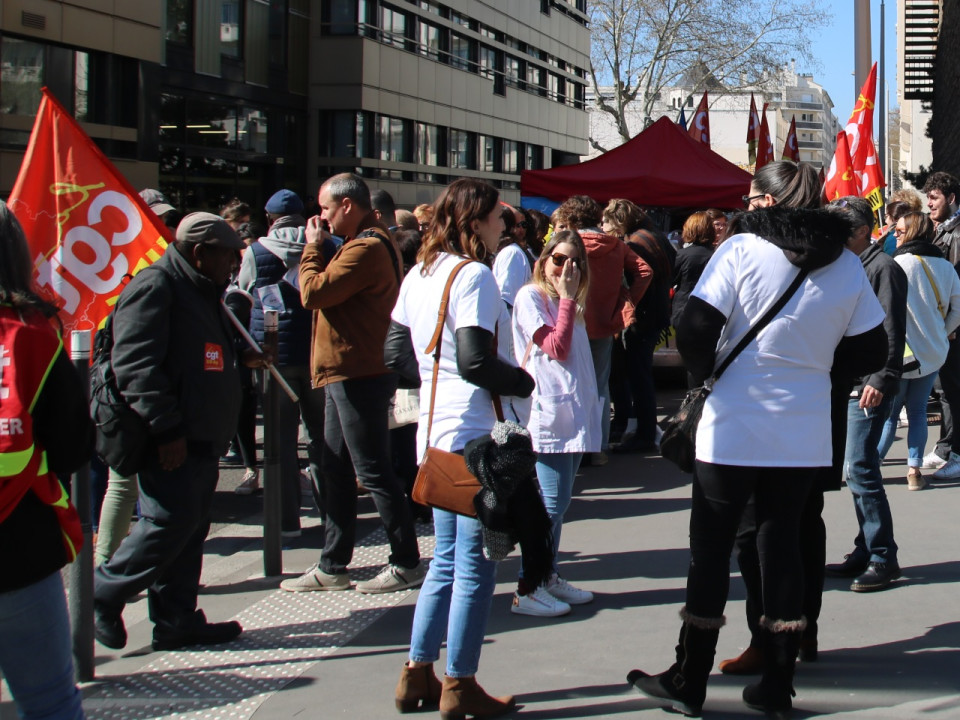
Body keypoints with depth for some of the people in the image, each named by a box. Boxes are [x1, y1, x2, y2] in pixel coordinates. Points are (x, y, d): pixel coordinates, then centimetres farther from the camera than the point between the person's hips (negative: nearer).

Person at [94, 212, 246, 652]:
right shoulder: (155, 287, -12)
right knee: (170, 522, -11)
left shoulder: (204, 292, 21)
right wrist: (165, 429, -23)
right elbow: (134, 364, -21)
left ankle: (177, 620, 16)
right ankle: (102, 594, 5)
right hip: (170, 441, -10)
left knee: (190, 529, 10)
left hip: (201, 440, 10)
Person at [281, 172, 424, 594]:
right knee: (336, 470, 13)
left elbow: (313, 293, -20)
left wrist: (313, 248, -7)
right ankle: (332, 567, 20)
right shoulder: (372, 241, 16)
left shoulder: (366, 249, -19)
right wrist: (321, 249, 4)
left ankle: (407, 564, 6)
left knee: (372, 472, -3)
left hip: (358, 374, -11)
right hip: (348, 373, 11)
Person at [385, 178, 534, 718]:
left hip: (434, 433, 9)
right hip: (473, 436, -9)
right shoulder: (474, 275, -14)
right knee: (476, 564, 1)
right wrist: (524, 382, -7)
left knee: (447, 559, 18)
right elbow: (475, 361, -22)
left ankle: (418, 675, 22)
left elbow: (397, 354, 15)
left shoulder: (420, 274, 11)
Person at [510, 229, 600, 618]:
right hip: (548, 414, -9)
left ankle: (549, 577, 20)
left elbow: (574, 356, 15)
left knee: (559, 501, 12)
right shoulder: (531, 297, -5)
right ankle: (526, 590, -5)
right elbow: (557, 348, -15)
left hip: (574, 413, 9)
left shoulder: (568, 302, 20)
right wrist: (567, 299, -12)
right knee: (551, 502, -10)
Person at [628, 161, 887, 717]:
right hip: (805, 435, 4)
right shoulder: (847, 264, 3)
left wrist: (707, 373, 2)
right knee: (783, 545, 13)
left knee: (711, 549, 7)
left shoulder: (741, 248, -10)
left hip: (733, 428, -3)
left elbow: (694, 331, -16)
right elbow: (872, 353, 6)